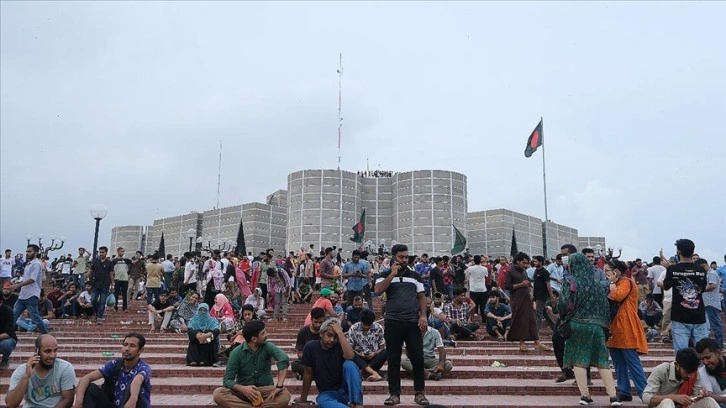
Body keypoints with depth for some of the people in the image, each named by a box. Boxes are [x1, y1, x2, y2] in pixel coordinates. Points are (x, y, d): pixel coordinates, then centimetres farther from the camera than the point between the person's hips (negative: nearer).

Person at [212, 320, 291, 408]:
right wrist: (242, 389, -32)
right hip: (244, 390, 0)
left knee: (285, 395, -31)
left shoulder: (268, 347, -7)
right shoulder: (236, 353, -7)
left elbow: (284, 358, -26)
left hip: (265, 390, 0)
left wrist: (279, 386, -37)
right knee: (218, 394, -28)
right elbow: (228, 380, -11)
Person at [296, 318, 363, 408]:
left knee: (349, 364, -29)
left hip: (345, 389, 0)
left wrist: (339, 332, -26)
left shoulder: (340, 346, -7)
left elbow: (350, 356, -30)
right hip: (327, 393, 0)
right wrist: (303, 398, 5)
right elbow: (308, 373, 1)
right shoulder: (311, 347, -6)